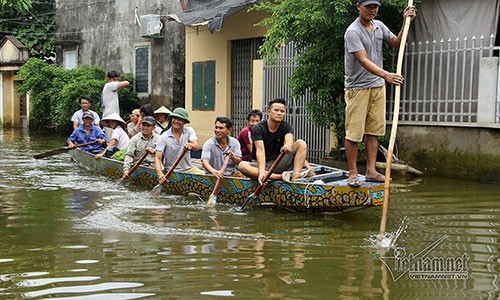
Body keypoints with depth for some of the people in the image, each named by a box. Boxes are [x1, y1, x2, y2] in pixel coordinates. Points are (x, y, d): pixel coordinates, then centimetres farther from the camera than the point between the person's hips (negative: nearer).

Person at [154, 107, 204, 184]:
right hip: (171, 171, -1)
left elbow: (197, 147, -18)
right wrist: (160, 173, -33)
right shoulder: (163, 137, -6)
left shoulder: (189, 131, -1)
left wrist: (190, 145, -43)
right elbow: (158, 158, -14)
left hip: (188, 169, 1)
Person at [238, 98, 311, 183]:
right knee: (242, 165, -33)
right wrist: (261, 172, -40)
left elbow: (289, 140, -25)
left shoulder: (286, 127, -1)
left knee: (301, 144, -13)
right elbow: (260, 151, -24)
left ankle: (295, 177, -34)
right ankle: (280, 177, -40)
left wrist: (288, 145, -52)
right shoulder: (258, 128, -10)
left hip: (278, 163, 2)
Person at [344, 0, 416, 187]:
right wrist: (386, 75, -40)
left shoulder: (379, 26, 7)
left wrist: (406, 23, 2)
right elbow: (363, 61, -27)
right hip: (357, 88, -7)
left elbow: (396, 43, 16)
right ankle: (353, 173, 7)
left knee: (373, 131, 8)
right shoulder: (353, 31, -17)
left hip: (378, 86, 7)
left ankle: (371, 171, 13)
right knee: (354, 133, -3)